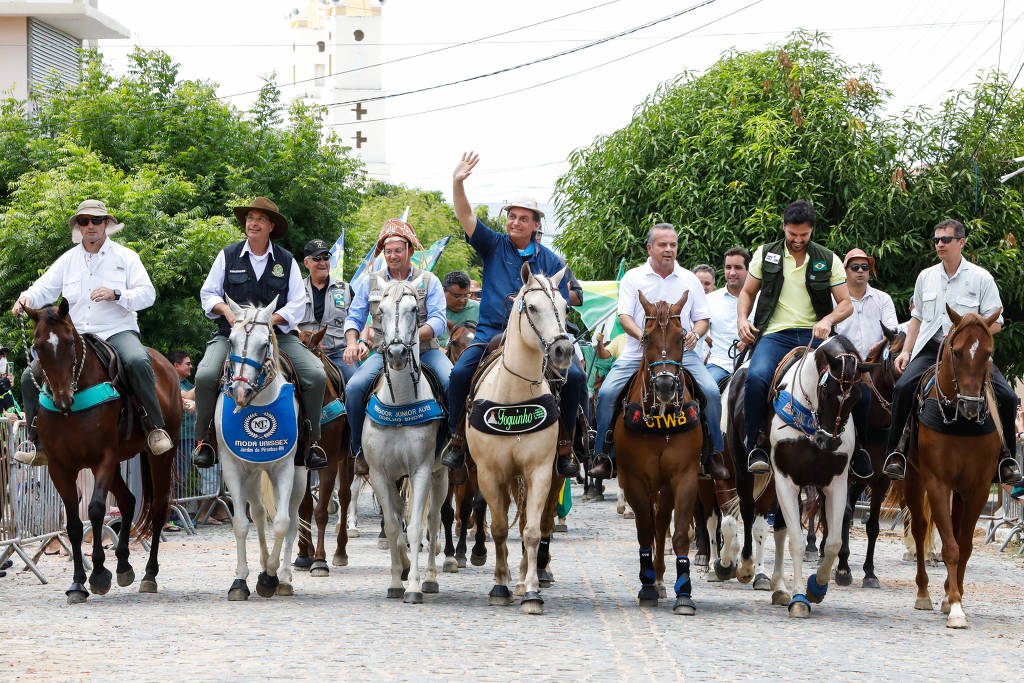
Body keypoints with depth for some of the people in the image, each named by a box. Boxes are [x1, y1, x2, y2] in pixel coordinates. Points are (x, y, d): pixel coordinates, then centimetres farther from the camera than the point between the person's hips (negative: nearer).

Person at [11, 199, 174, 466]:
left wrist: (116, 295, -20)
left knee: (137, 361, -38)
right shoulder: (68, 260, 14)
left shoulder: (125, 256, 6)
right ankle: (37, 440, 1)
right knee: (31, 376, -13)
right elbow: (44, 289, 11)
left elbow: (148, 294, -3)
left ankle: (155, 427, -25)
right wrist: (27, 298, -12)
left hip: (118, 332, -3)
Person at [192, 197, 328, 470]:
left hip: (278, 333, 1)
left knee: (316, 376, -20)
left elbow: (297, 304, 3)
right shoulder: (228, 256, 8)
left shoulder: (286, 261, 8)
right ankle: (205, 440, -8)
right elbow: (208, 293, 11)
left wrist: (269, 320, -13)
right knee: (205, 376, -27)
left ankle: (311, 440, -4)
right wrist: (226, 310, -10)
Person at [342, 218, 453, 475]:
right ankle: (360, 450, -5)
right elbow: (354, 318, 12)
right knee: (354, 388, -24)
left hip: (424, 351, -1)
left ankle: (440, 447, -12)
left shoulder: (429, 281, 3)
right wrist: (352, 343, -10)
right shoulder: (369, 283, 10)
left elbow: (439, 321, -8)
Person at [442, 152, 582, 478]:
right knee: (460, 373, -25)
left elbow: (559, 306, 7)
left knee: (574, 376, -19)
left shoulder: (550, 261, 10)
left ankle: (564, 447, -7)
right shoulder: (494, 246, 9)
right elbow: (466, 216, -3)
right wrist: (458, 183, -19)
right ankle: (457, 440, -7)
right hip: (492, 333, -1)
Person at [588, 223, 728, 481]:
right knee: (607, 393, -20)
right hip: (638, 353, -1)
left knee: (711, 392, -21)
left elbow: (702, 318, 15)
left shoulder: (689, 280, 13)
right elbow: (624, 316, 0)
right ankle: (603, 455, -4)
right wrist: (643, 336, -19)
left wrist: (695, 334, -9)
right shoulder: (633, 277, 7)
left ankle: (715, 455, -5)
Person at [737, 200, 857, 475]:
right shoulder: (765, 254, 10)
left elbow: (846, 304, 8)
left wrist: (827, 320, -14)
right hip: (775, 335, 0)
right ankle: (755, 447, -20)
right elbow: (747, 293, 19)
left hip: (813, 336, 0)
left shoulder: (828, 260, 9)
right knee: (756, 377, -33)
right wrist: (742, 319, -1)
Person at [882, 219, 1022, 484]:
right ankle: (894, 452, -15)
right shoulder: (926, 277, 13)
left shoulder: (981, 278, 1)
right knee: (903, 387, -26)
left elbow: (995, 323, 1)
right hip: (931, 348, 2)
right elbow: (917, 318, 22)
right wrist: (906, 351, 10)